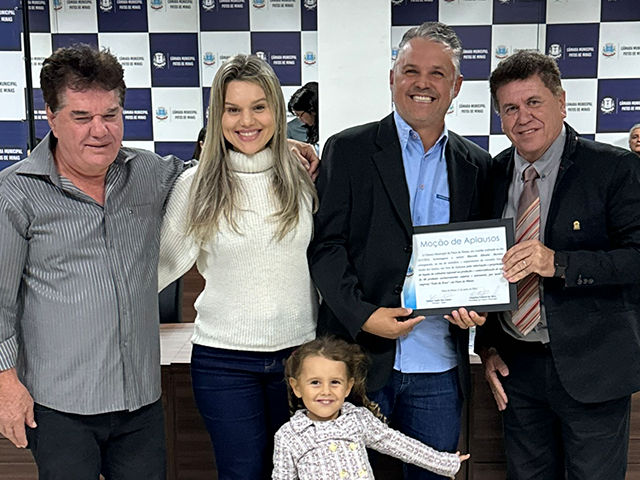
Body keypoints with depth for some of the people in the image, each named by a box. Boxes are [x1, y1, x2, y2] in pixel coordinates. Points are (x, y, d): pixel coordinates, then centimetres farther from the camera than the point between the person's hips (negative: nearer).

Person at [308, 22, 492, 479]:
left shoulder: (477, 166, 8)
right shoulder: (348, 150, -1)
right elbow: (325, 244, -6)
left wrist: (476, 304, -7)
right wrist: (363, 316, -16)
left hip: (440, 371, 3)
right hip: (358, 359, -2)